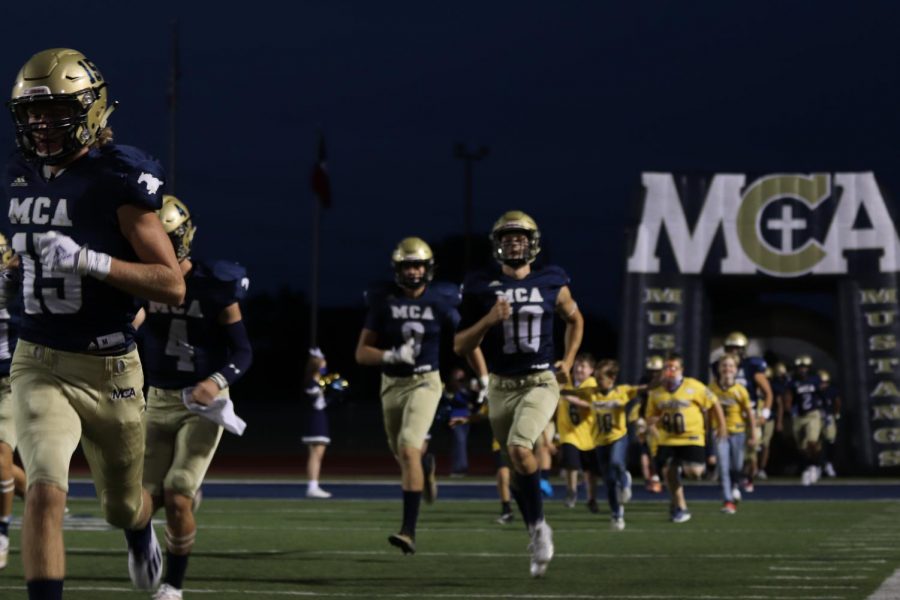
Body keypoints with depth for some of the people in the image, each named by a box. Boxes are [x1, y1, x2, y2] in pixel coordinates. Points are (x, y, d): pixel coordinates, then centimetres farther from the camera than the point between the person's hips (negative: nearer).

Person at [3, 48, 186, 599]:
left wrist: (88, 261, -27)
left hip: (110, 368, -2)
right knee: (46, 490, -21)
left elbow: (173, 286, -19)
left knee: (122, 505, 19)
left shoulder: (119, 181, -15)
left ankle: (141, 530, 56)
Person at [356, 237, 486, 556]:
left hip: (425, 382, -3)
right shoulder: (384, 301, -5)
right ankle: (426, 468, 57)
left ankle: (409, 529, -21)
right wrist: (392, 355, -24)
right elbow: (362, 353, -6)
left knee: (408, 448, -21)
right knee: (402, 453, 17)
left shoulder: (440, 302, -7)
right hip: (392, 383, 3)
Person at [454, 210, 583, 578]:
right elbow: (460, 346, -1)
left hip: (541, 383, -2)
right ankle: (538, 538, 28)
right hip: (502, 387, 2)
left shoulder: (551, 284, 1)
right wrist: (488, 320, -17)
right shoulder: (482, 288, -2)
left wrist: (568, 361, 9)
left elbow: (575, 320, 21)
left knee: (519, 448, -26)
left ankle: (539, 524, -11)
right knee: (516, 468, 10)